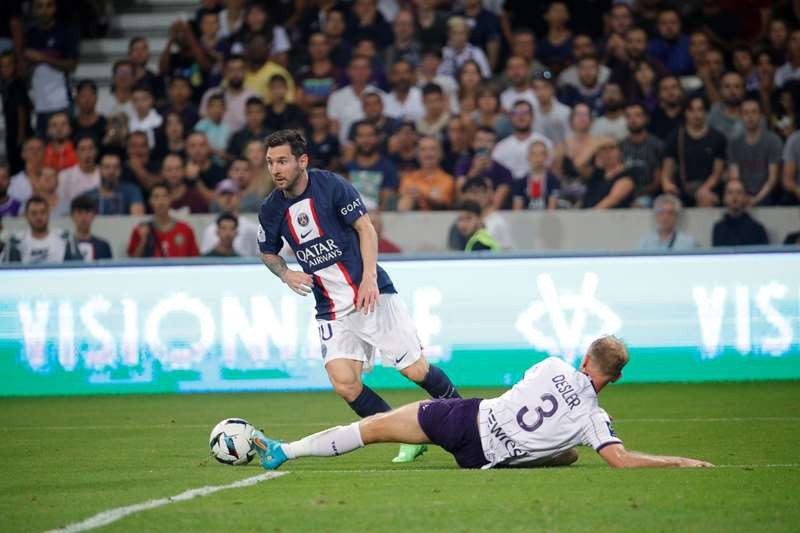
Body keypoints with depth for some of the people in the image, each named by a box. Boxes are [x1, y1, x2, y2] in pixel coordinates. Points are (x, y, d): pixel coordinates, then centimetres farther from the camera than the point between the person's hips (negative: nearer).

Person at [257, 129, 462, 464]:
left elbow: (365, 228, -7)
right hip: (331, 309, 3)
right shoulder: (271, 210, 2)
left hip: (371, 294, -3)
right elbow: (267, 252, 19)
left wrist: (369, 277, -16)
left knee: (416, 370, -7)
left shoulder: (330, 185, -9)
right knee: (344, 384, -15)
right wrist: (285, 274, -2)